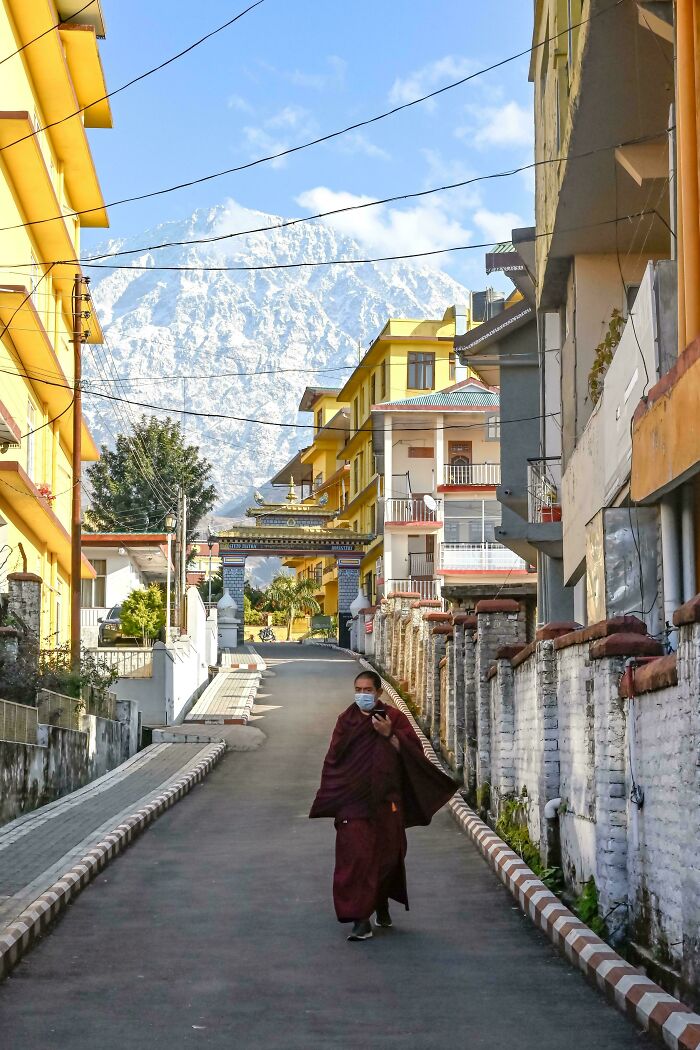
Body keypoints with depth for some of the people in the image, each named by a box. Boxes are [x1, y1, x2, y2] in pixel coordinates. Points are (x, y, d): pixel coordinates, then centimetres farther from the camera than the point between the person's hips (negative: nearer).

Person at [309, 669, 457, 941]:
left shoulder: (393, 718, 2)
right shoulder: (346, 720, 5)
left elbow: (414, 752, -4)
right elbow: (333, 760, 6)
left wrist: (390, 735, -18)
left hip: (385, 802, 0)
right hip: (353, 801, 0)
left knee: (385, 855, 10)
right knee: (356, 857, -9)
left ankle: (382, 905, 35)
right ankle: (361, 920, -9)